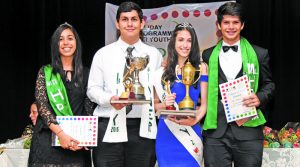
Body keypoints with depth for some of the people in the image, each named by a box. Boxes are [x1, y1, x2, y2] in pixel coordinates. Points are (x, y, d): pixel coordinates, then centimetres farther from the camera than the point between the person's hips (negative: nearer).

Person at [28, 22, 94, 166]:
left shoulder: (85, 73, 8)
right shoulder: (45, 72, 4)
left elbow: (88, 109, 8)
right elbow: (41, 105, -6)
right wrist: (60, 133, -18)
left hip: (76, 141, 2)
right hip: (49, 139, -1)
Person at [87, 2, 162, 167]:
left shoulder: (154, 54, 10)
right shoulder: (103, 54, 7)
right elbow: (92, 89, 5)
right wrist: (110, 99, -14)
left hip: (143, 128, 1)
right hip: (109, 127, -1)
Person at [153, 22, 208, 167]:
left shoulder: (201, 68, 2)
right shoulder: (163, 72, 4)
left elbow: (204, 103, 1)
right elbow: (155, 104, 9)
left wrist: (195, 120, -17)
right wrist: (165, 104, -12)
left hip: (191, 132, 0)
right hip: (166, 133, 1)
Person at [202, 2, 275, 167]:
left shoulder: (259, 54, 8)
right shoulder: (208, 55, 11)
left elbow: (269, 84, 13)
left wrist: (260, 98, -8)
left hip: (248, 130, 0)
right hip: (215, 131, 1)